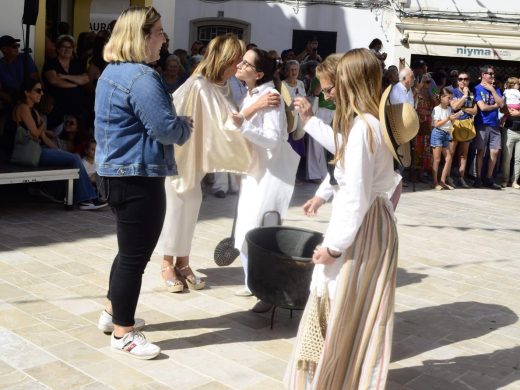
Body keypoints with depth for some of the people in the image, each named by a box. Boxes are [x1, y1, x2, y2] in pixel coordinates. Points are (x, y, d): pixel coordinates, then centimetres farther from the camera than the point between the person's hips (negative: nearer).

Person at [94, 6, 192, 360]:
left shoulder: (113, 71, 13)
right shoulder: (141, 77, -20)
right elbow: (168, 130, -23)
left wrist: (177, 124, 9)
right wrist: (187, 125, -2)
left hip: (117, 171, 11)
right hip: (138, 176, -11)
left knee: (131, 249, 23)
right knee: (136, 254, -1)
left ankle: (114, 313, 35)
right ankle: (123, 333, 10)